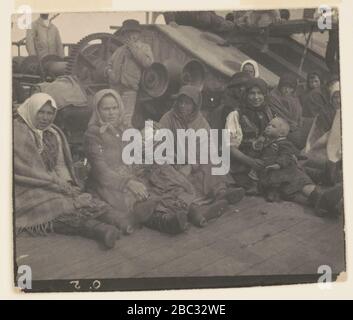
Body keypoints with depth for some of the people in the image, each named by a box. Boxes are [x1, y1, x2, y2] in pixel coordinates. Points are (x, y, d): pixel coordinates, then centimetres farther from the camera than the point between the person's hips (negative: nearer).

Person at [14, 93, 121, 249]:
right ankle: (96, 227, -39)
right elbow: (25, 168, -11)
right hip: (27, 189, -6)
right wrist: (56, 183, -13)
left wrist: (66, 183, -6)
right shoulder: (17, 131, -2)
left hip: (56, 186, 6)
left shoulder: (54, 133, 17)